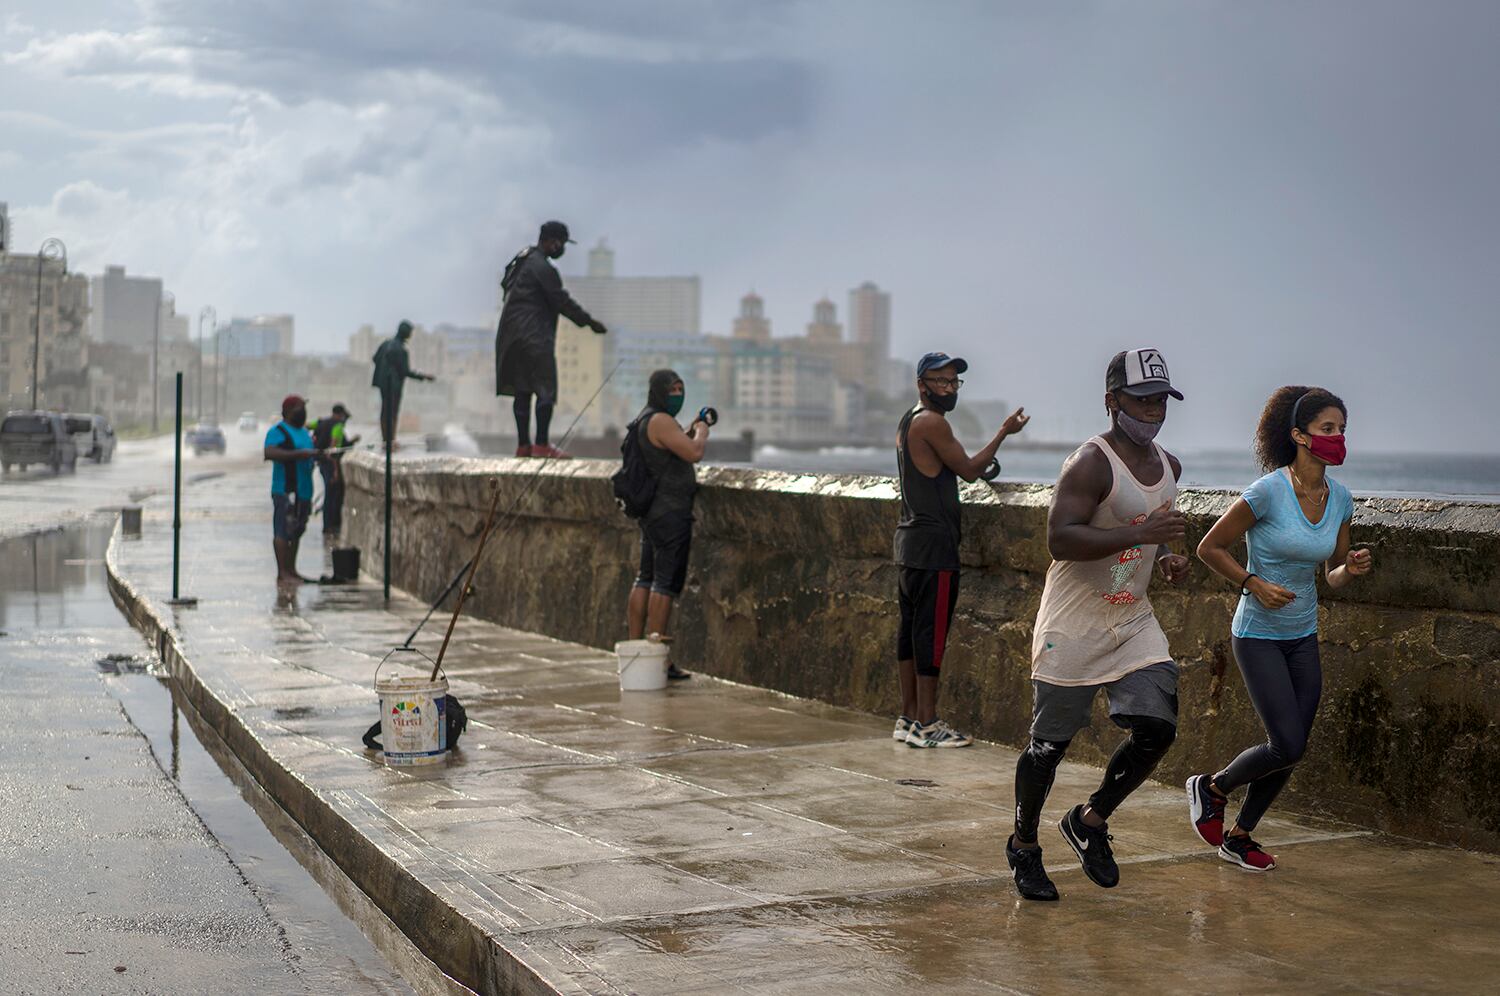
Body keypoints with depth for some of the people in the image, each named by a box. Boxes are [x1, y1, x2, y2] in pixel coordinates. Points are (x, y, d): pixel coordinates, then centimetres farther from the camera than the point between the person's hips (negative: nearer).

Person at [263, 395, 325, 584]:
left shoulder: (304, 432, 20)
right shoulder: (278, 431, -8)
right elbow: (269, 453, -24)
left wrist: (318, 454, 11)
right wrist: (299, 454, -28)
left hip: (303, 490, 9)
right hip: (286, 489, -9)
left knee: (297, 531, 12)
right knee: (283, 531, -8)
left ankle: (291, 570, 19)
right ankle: (282, 573, -8)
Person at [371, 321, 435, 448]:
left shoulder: (386, 343, 1)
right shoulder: (401, 350, -21)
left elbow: (376, 358, 11)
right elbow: (406, 371, -19)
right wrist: (424, 376, -12)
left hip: (383, 382, 7)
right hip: (395, 384, -7)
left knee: (385, 409, 14)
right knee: (393, 411, 1)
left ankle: (384, 438, 21)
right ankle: (391, 440, 4)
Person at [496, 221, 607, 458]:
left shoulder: (522, 260, 17)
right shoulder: (542, 267, -13)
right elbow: (562, 301, -12)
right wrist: (590, 321, -3)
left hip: (513, 336, 10)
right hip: (534, 337, -10)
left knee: (522, 390, 10)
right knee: (546, 390, -7)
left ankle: (523, 445, 11)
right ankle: (541, 445, -9)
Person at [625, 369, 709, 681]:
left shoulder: (645, 421, 16)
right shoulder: (660, 421, -16)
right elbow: (694, 453, -23)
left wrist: (693, 428, 21)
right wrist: (701, 431, -4)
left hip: (651, 512, 10)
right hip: (670, 512, -10)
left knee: (645, 579, 12)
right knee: (666, 583, -8)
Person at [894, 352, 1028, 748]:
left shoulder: (908, 422, 17)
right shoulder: (932, 422, -13)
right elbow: (969, 469, -8)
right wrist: (1004, 433, 1)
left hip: (909, 538, 10)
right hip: (933, 543, -10)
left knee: (911, 627, 11)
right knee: (931, 630, -7)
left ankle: (908, 718, 16)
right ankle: (926, 725, -4)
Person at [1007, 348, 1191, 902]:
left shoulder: (1167, 466, 10)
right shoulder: (1091, 463, -16)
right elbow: (1060, 540, -27)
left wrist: (1166, 558, 6)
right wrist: (1139, 533, -34)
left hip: (1134, 623, 7)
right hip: (1073, 627, -7)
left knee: (1157, 730, -5)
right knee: (1049, 746, 3)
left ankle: (1090, 821, 18)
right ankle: (1024, 846, 25)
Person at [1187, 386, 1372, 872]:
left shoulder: (1340, 498, 1)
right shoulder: (1267, 493, -18)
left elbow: (1333, 576, 11)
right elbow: (1210, 548, -9)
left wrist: (1352, 568, -10)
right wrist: (1254, 584, -18)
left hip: (1303, 639, 6)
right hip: (1258, 636, -6)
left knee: (1291, 750, 8)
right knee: (1288, 746, -12)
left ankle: (1239, 837, 27)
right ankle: (1212, 788, 17)